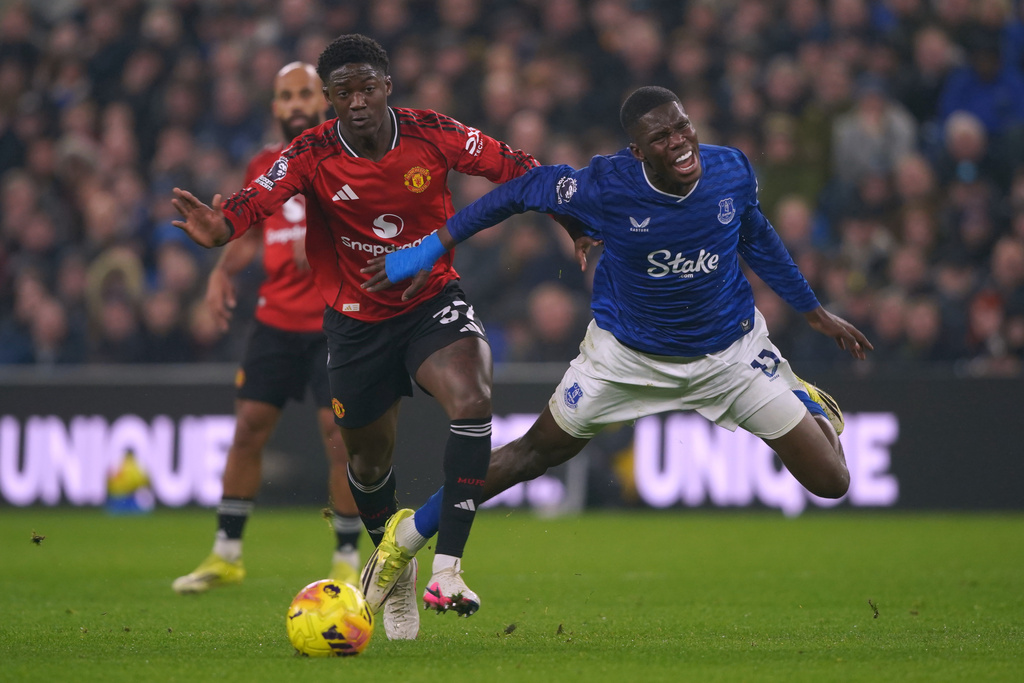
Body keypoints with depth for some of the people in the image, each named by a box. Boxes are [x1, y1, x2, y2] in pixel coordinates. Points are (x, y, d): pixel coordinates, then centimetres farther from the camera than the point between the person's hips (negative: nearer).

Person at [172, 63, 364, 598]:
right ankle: (226, 554, 11)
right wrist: (223, 271, 5)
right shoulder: (264, 167, 10)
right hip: (276, 320, 4)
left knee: (339, 432, -10)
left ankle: (347, 562, 3)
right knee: (248, 427, 1)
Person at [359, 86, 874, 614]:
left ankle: (812, 405, 34)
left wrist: (814, 312, 12)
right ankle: (409, 536, 25)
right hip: (628, 350, -1)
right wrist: (430, 249, -9)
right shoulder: (607, 185, -28)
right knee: (538, 451, 6)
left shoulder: (732, 171, -19)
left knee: (830, 482, -3)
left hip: (729, 347, 2)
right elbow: (525, 190, -11)